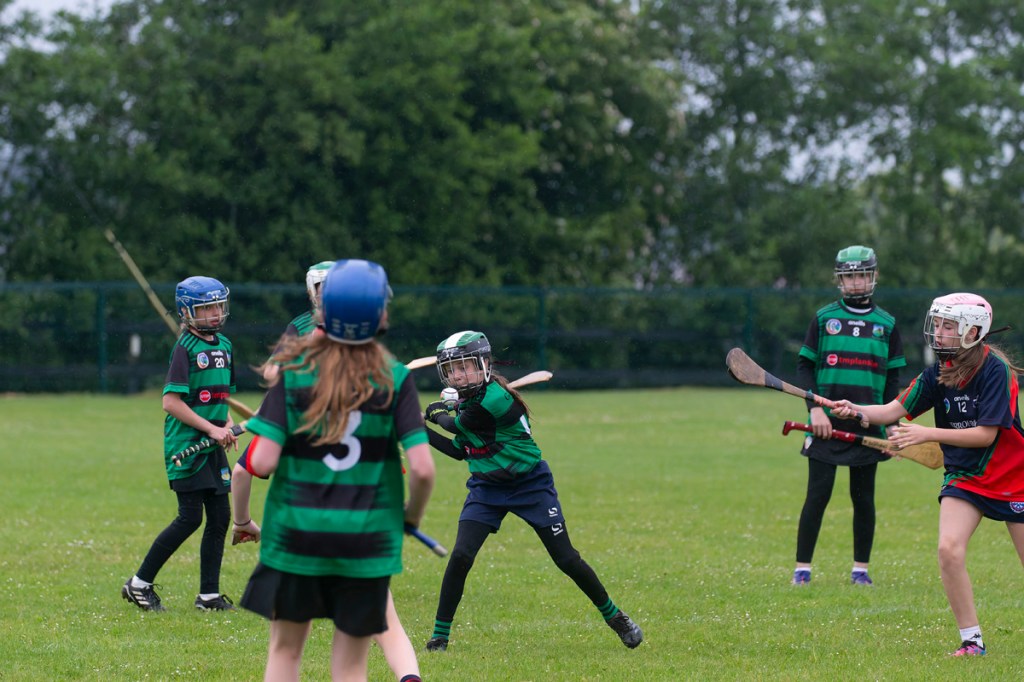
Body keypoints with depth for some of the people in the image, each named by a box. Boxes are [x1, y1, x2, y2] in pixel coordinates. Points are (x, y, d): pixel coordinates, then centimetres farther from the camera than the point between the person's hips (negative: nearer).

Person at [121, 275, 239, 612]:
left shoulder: (223, 345, 12)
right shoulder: (185, 348, -12)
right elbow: (171, 402, -17)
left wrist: (228, 425, 4)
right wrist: (211, 429, -16)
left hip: (213, 447, 8)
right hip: (186, 445, -8)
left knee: (220, 517, 5)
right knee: (190, 518, -8)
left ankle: (208, 594, 12)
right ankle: (140, 583, 3)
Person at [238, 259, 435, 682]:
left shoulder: (294, 371, -5)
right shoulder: (394, 379, -6)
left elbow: (262, 462, -12)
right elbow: (422, 468, -13)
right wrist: (413, 516, 7)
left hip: (296, 531, 0)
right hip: (367, 539, 0)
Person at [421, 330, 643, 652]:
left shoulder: (495, 398, -26)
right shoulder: (465, 401, -1)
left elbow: (458, 424, -16)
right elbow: (460, 450, 8)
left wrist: (438, 413, 5)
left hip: (530, 485, -6)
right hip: (487, 488, 6)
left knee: (566, 559, 0)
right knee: (461, 556, -11)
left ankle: (614, 616, 20)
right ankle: (440, 634, -2)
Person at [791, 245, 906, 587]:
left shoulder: (886, 325, 9)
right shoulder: (824, 319, 5)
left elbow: (893, 380, 11)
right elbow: (804, 367, 5)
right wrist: (815, 408, -9)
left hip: (868, 425, 1)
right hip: (826, 424, -1)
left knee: (863, 498, 4)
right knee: (818, 495, -4)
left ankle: (860, 568, 14)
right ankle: (802, 568, 2)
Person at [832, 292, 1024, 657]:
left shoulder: (995, 370, -20)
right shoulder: (938, 372, -3)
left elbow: (986, 434, -24)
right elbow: (896, 410, -6)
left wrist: (927, 434, -28)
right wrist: (857, 410, -25)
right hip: (964, 475, 4)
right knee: (949, 549, -17)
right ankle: (972, 640, -6)